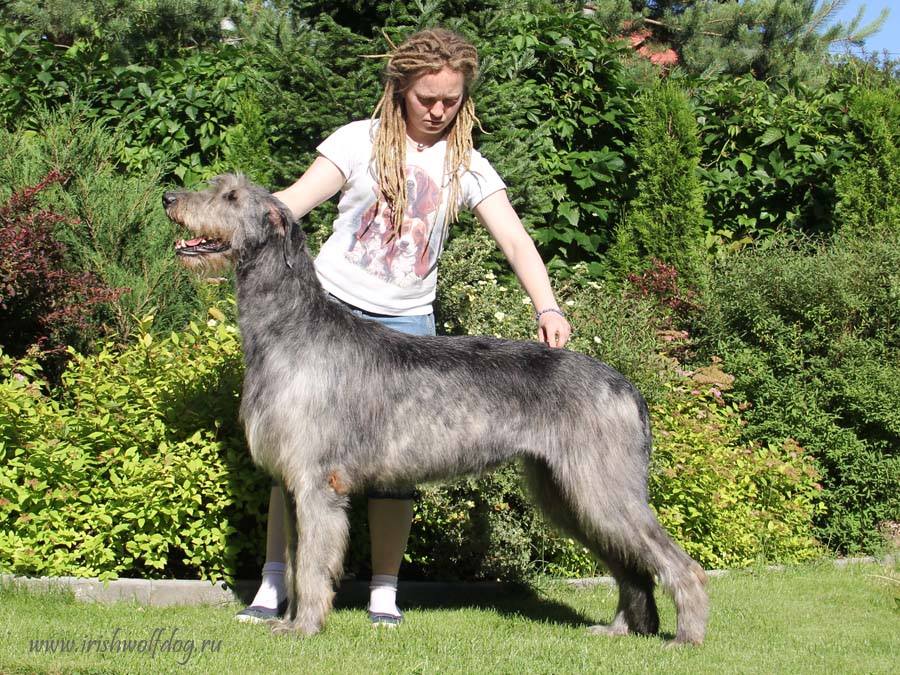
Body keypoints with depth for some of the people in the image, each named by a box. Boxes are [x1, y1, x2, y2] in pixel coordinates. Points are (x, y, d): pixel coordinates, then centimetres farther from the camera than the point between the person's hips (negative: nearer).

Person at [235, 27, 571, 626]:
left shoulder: (467, 166, 4)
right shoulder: (361, 141, -1)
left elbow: (515, 240, -4)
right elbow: (292, 203, -6)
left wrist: (548, 308, -20)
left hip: (407, 324, 1)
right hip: (330, 308, -1)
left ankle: (385, 594, 8)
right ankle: (274, 586, 4)